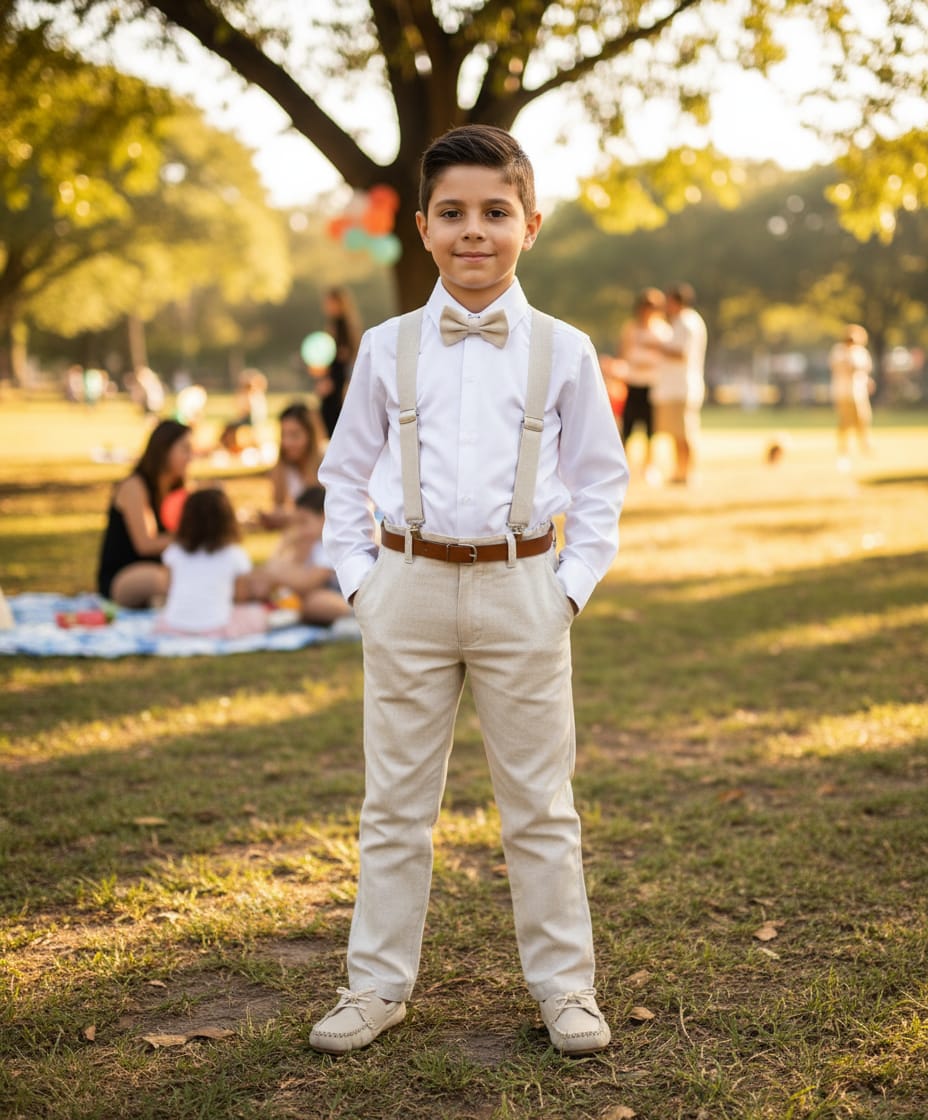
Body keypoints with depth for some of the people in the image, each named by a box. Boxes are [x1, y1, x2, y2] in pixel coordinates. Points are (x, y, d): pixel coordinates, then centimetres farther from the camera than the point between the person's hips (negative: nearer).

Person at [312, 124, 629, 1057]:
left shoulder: (563, 352, 2)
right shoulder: (387, 349, 3)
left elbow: (599, 481, 8)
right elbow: (345, 473, 10)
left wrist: (571, 586, -1)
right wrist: (359, 580, 1)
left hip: (520, 592, -1)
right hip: (409, 589, 1)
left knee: (539, 805, 8)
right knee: (395, 803, 9)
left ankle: (563, 985, 21)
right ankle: (377, 983, 21)